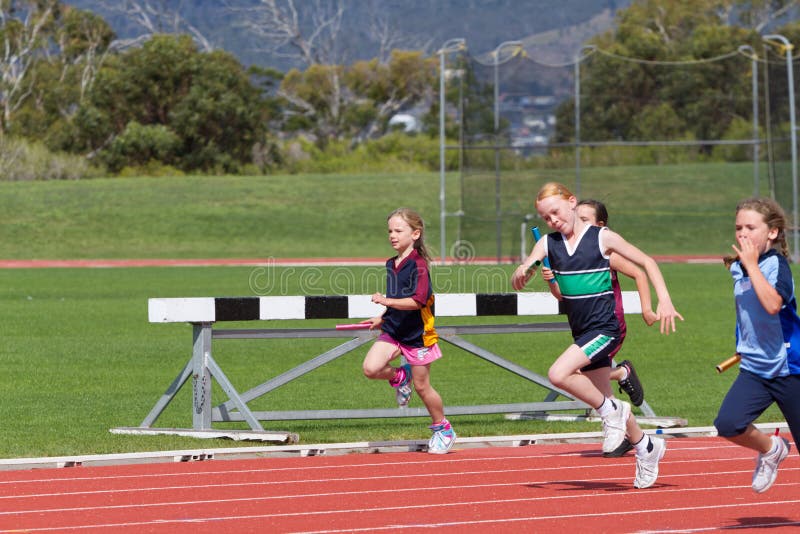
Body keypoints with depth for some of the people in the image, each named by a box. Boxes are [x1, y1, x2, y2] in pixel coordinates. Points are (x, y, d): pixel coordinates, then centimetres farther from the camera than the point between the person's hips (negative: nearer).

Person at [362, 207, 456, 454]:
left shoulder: (418, 265, -16)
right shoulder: (391, 265, 8)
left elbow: (417, 301, -28)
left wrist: (387, 302, -34)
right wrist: (383, 318, 17)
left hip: (417, 334, -6)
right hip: (393, 330, 6)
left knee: (422, 386, 5)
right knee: (371, 368, -18)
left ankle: (443, 429, 24)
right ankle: (400, 376, 14)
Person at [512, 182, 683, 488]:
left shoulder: (602, 238, -8)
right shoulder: (548, 244, 3)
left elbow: (646, 262, -2)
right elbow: (517, 284, -4)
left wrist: (664, 300, -12)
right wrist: (521, 272, -28)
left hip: (605, 328, -6)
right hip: (581, 332, 6)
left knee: (559, 374, -26)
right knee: (604, 400, 14)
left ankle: (610, 411, -6)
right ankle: (646, 448, 34)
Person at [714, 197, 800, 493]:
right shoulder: (738, 268, 5)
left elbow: (773, 304, -35)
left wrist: (752, 265, -29)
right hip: (753, 368, 6)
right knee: (727, 426, -17)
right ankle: (770, 450, 11)